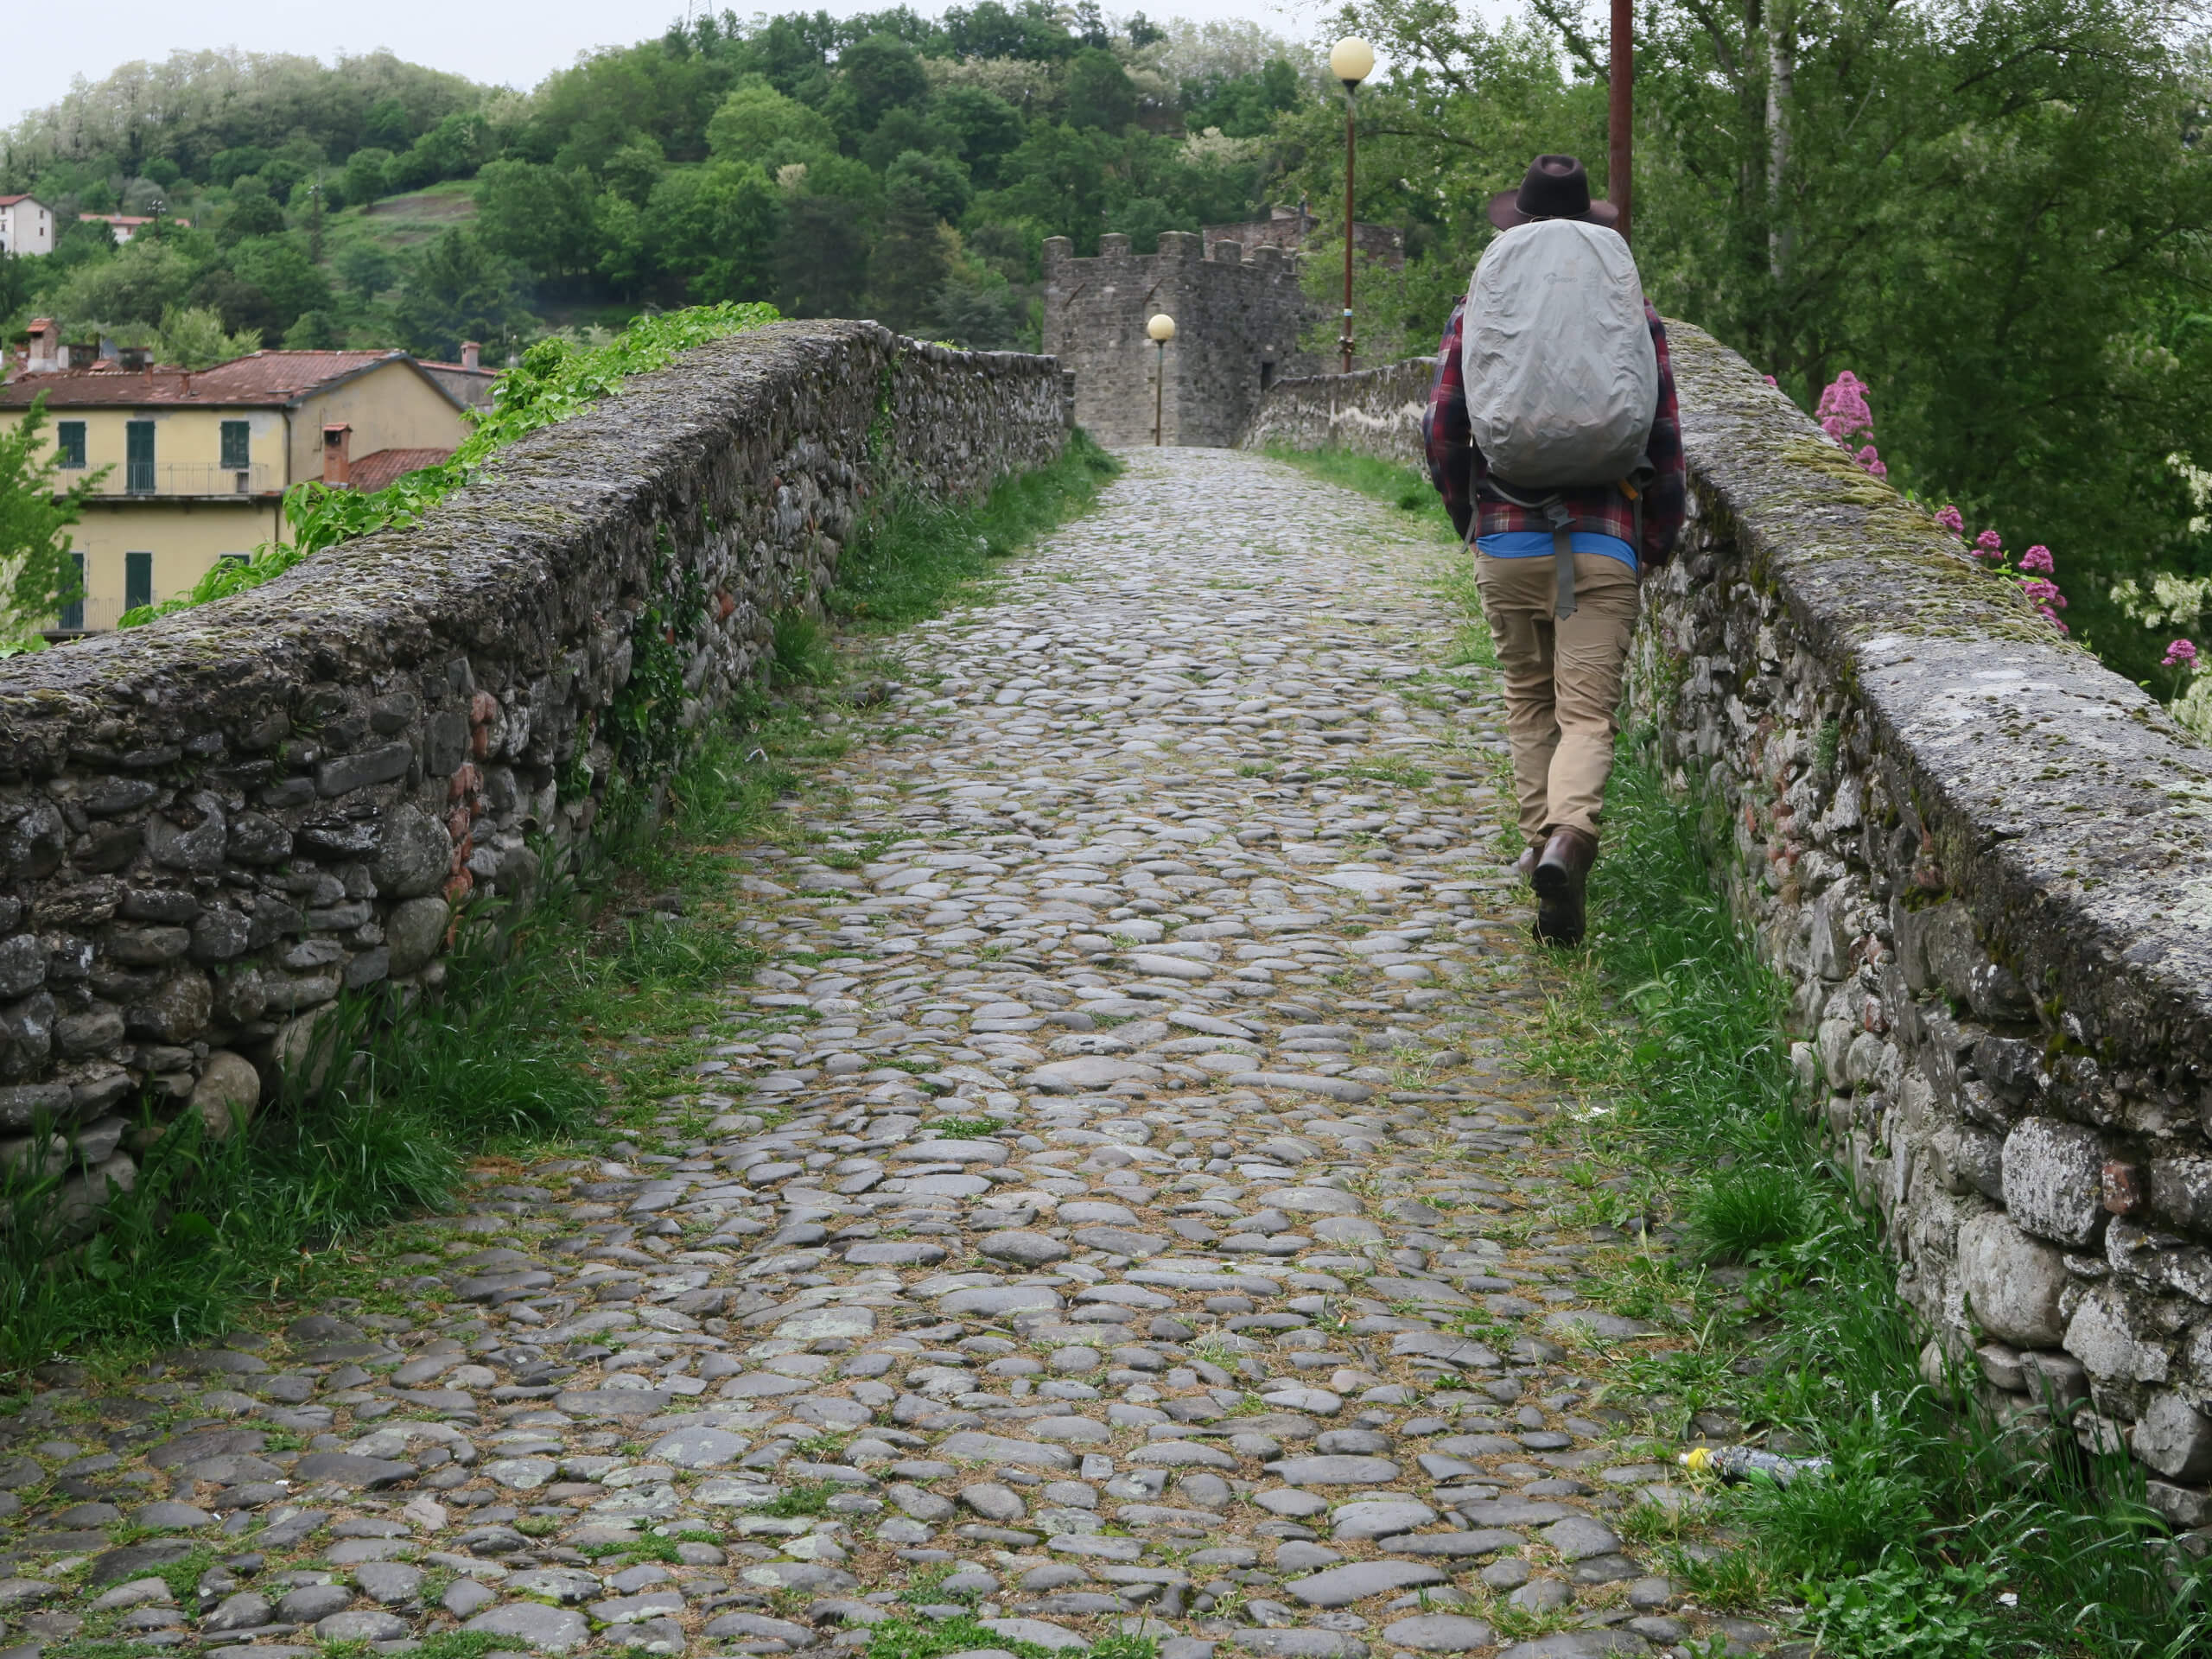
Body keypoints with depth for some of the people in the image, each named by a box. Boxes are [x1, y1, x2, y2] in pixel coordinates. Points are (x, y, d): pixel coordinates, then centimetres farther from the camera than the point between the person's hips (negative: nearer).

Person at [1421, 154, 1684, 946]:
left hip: (1507, 540, 1)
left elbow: (1441, 426, 1)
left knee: (1529, 702, 18)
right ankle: (1568, 839, -28)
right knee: (1588, 712, -5)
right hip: (1604, 545, -1)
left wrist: (1467, 517, 16)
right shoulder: (1632, 313, 6)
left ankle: (1544, 841, 16)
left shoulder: (1480, 308, 5)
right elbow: (1665, 438, 5)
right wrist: (1657, 542, 16)